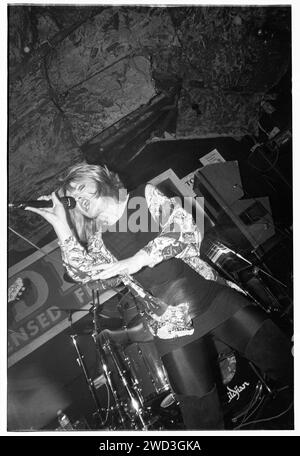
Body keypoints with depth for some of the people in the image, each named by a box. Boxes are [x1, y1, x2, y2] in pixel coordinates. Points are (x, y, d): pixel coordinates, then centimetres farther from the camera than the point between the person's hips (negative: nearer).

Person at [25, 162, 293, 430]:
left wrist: (141, 258, -16)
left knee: (281, 359, -5)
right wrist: (61, 225, -10)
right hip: (172, 327, 1)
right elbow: (84, 272, -9)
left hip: (212, 296, 0)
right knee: (201, 415, -4)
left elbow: (187, 231, -7)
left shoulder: (146, 196, 6)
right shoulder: (99, 241, 10)